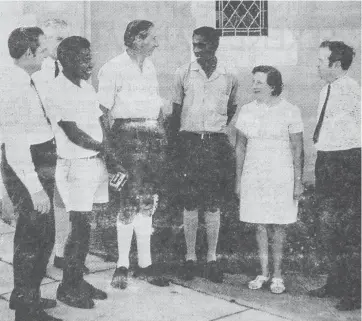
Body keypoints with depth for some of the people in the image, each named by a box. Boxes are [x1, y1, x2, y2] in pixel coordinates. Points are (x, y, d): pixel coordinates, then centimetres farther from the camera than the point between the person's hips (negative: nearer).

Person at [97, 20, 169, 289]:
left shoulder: (150, 67, 16)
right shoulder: (114, 68, -7)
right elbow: (103, 110, -11)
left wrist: (162, 135, 12)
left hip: (154, 135, 7)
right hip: (127, 134, -7)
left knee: (148, 201, 8)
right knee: (130, 202, -5)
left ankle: (145, 264, 16)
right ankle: (122, 265, 7)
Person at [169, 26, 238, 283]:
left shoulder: (229, 77, 3)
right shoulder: (184, 73, 3)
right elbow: (176, 111, 8)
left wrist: (215, 130, 12)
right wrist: (173, 143, 3)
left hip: (217, 144, 0)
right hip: (189, 143, 0)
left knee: (214, 205, 3)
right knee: (190, 204, 2)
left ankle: (212, 258, 12)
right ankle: (190, 257, 12)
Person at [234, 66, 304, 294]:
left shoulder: (290, 111, -4)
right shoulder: (247, 111, 6)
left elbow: (297, 149, -3)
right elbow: (240, 146, 10)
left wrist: (298, 181, -6)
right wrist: (238, 179, 8)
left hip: (281, 176, -3)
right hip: (253, 176, 3)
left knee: (278, 226, 1)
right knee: (259, 225, 6)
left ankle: (277, 276, 12)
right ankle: (264, 273, 16)